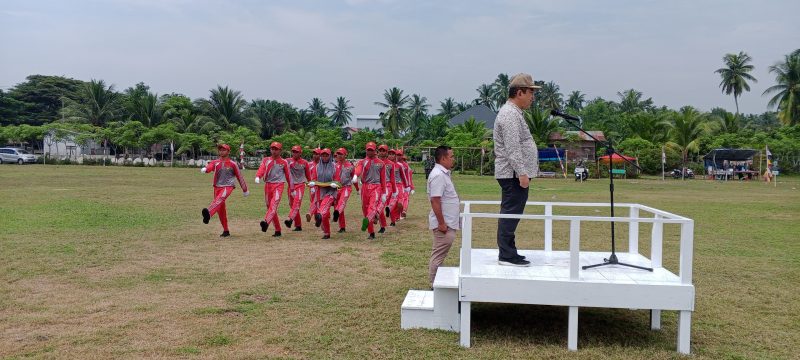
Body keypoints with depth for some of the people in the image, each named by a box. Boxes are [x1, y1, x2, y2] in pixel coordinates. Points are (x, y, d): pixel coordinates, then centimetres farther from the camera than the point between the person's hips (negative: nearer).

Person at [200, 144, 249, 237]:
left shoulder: (233, 164, 2)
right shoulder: (215, 162, 9)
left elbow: (239, 176, 8)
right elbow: (209, 167, -14)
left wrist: (245, 190, 14)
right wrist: (204, 169, -40)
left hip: (228, 186, -5)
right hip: (217, 187, 5)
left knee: (219, 199, -34)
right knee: (220, 209, 7)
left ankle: (208, 213, -62)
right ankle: (226, 231, 17)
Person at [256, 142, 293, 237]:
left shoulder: (284, 162, 6)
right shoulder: (265, 160, 10)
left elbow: (288, 175, 11)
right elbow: (261, 169, -8)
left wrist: (292, 189, 13)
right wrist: (257, 177, -30)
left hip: (278, 185, -4)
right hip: (268, 185, 4)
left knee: (273, 204, -25)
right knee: (269, 207, 6)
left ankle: (266, 222, -45)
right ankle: (278, 230, 14)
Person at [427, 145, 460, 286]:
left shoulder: (443, 173, 13)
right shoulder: (438, 175, -19)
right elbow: (435, 201, -24)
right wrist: (441, 223, -24)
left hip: (448, 223, 10)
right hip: (444, 224, -10)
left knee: (439, 254, 16)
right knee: (438, 255, -2)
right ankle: (435, 284, 5)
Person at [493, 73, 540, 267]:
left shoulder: (513, 112, 20)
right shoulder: (510, 114, -15)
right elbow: (512, 148, -22)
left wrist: (522, 172, 23)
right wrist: (522, 173, -24)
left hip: (513, 174, 11)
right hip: (514, 174, -11)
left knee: (510, 214, 14)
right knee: (510, 214, -8)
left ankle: (508, 252, 21)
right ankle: (506, 255, -5)